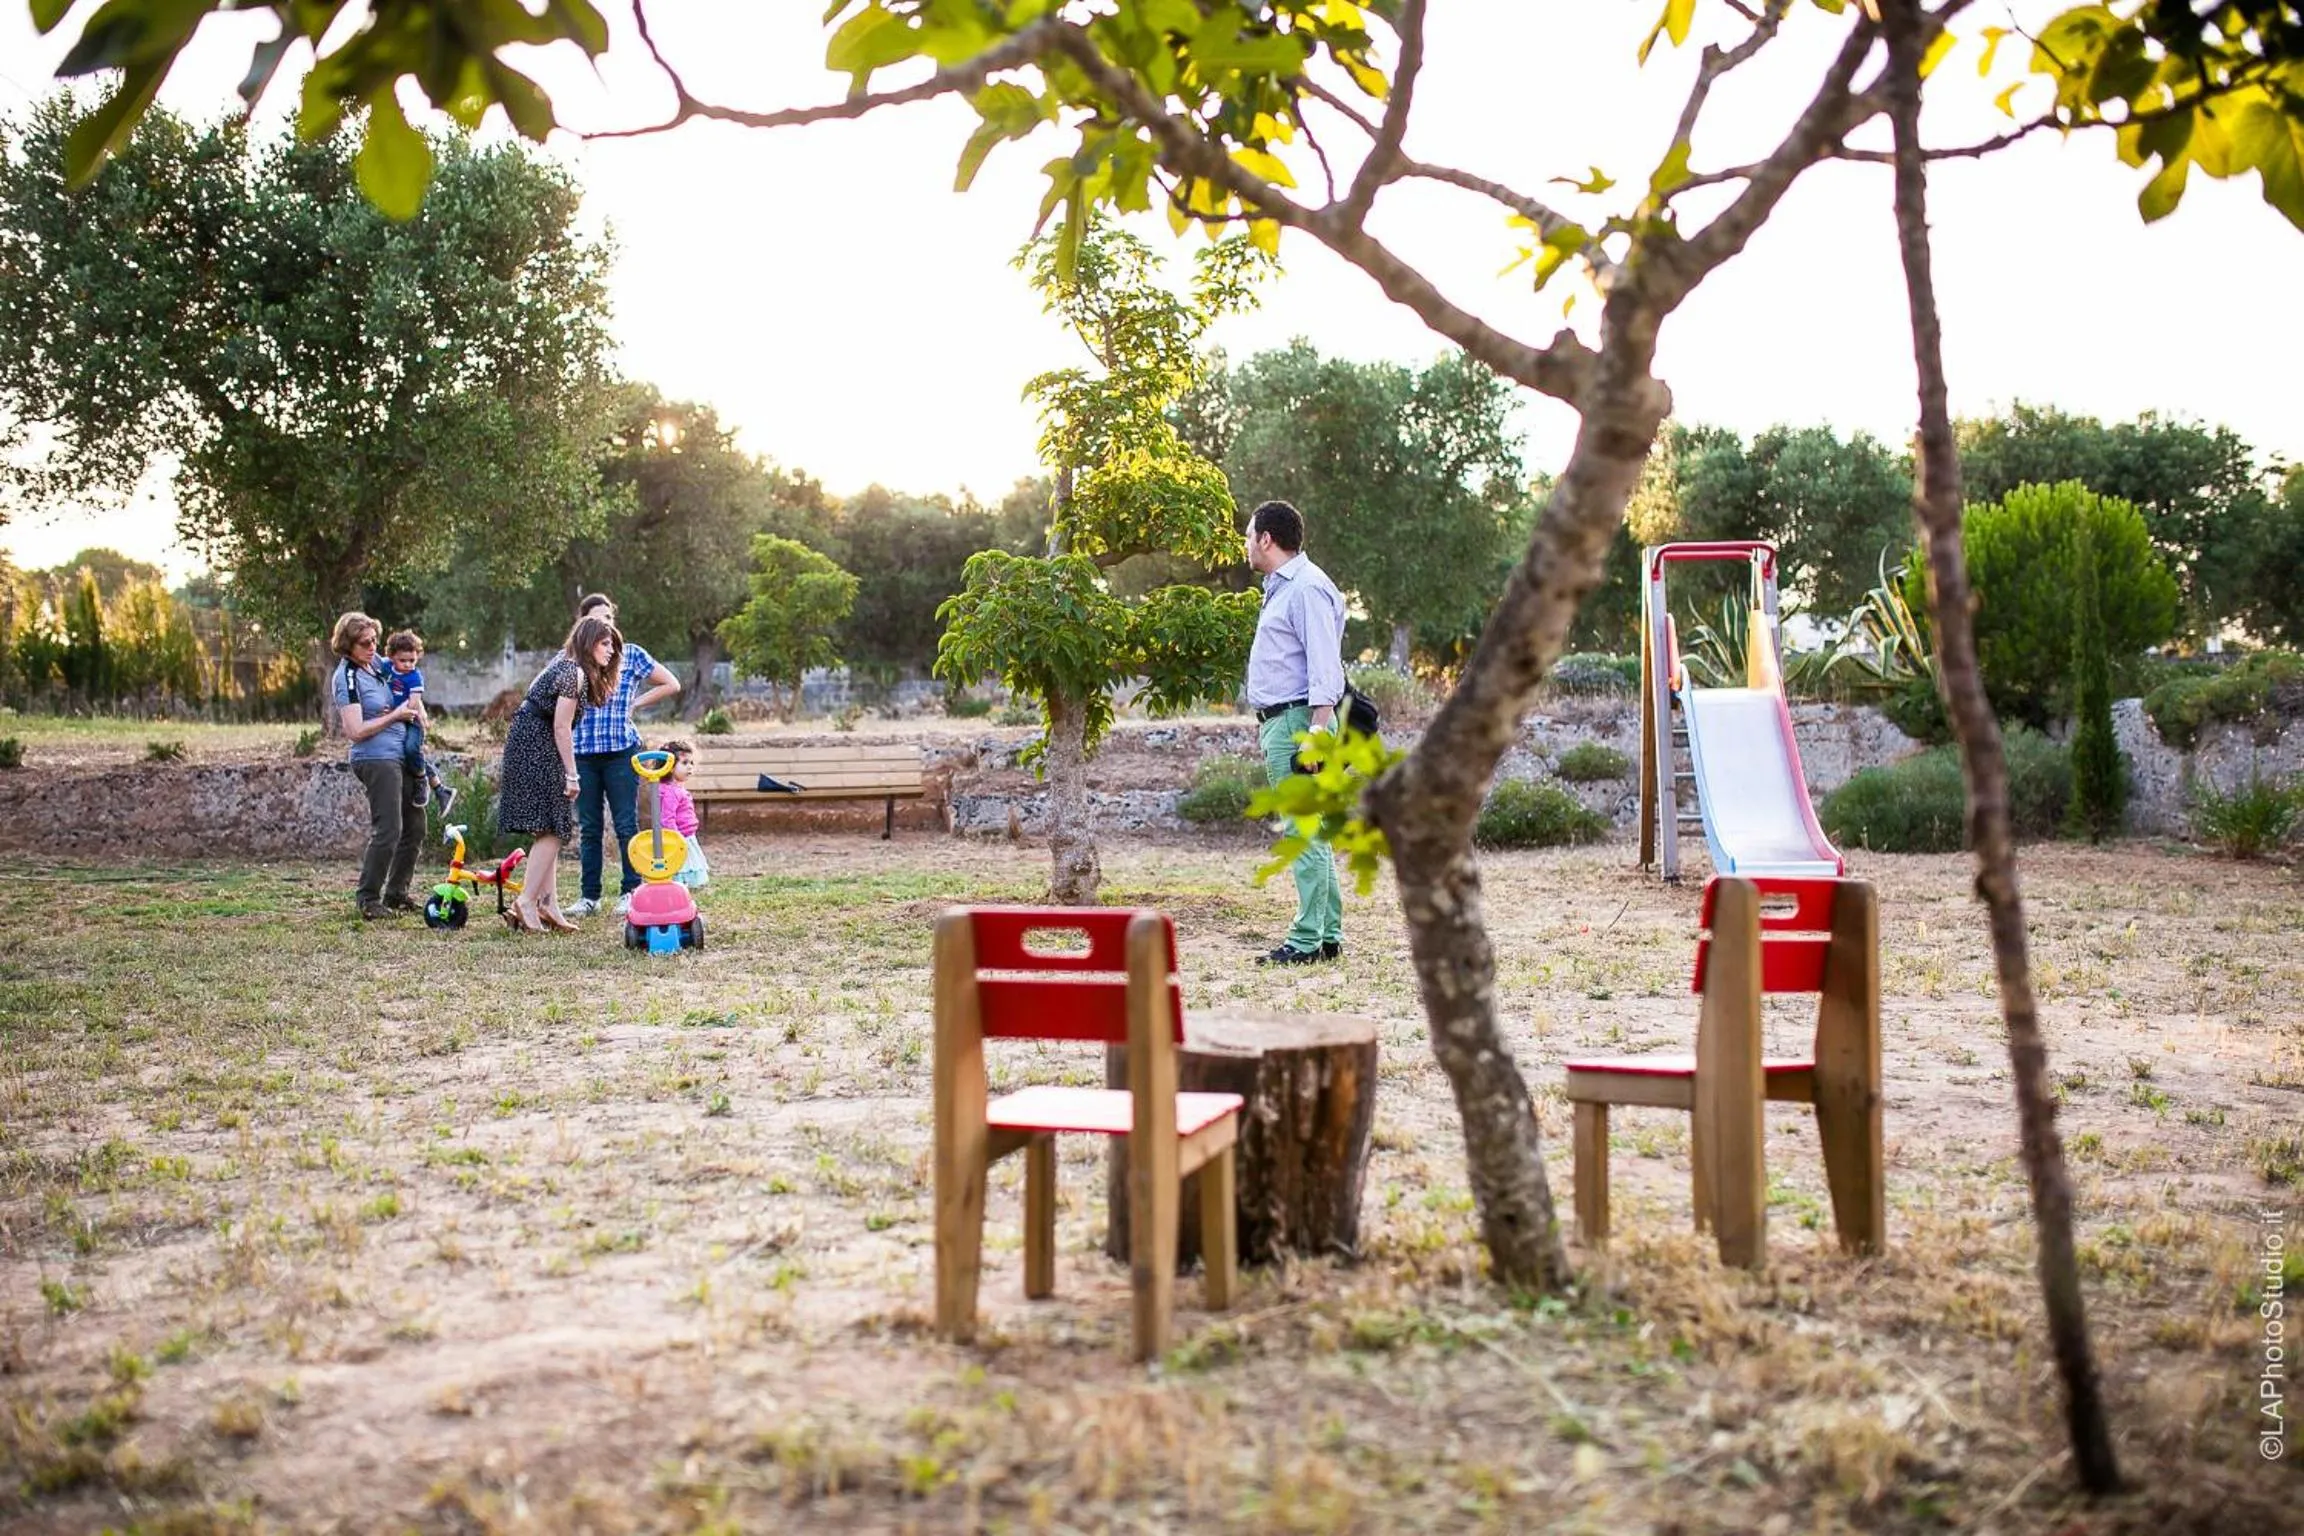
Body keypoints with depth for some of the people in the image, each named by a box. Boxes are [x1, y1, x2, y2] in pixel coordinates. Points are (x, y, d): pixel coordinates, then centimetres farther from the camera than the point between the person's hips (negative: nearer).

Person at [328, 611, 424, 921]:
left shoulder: (376, 664, 11)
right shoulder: (346, 678, -12)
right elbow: (356, 731, -19)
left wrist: (412, 709, 6)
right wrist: (394, 716, -13)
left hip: (401, 755, 9)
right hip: (375, 759, -9)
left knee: (415, 828, 13)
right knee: (387, 832, -11)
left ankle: (396, 894, 24)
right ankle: (368, 900, -1)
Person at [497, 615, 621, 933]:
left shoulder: (564, 663, 15)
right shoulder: (574, 673, -15)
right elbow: (562, 727, -16)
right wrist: (571, 775, -13)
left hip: (526, 746, 10)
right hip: (537, 750, -10)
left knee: (549, 832, 10)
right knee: (551, 829, -9)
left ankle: (548, 903, 10)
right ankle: (528, 900, -10)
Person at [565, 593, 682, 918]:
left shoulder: (631, 655, 4)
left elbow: (671, 684, 9)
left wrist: (635, 703, 3)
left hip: (622, 750, -2)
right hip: (583, 752, 2)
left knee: (626, 824, -1)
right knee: (589, 827, 7)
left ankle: (630, 892, 7)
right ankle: (589, 895, 13)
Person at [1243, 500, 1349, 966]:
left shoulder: (1307, 588, -12)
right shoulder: (1280, 588, 21)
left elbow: (1323, 662, -19)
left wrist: (1318, 727, -25)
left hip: (1298, 721, -11)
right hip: (1279, 722, 11)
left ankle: (1308, 940, -9)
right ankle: (1329, 935, 17)